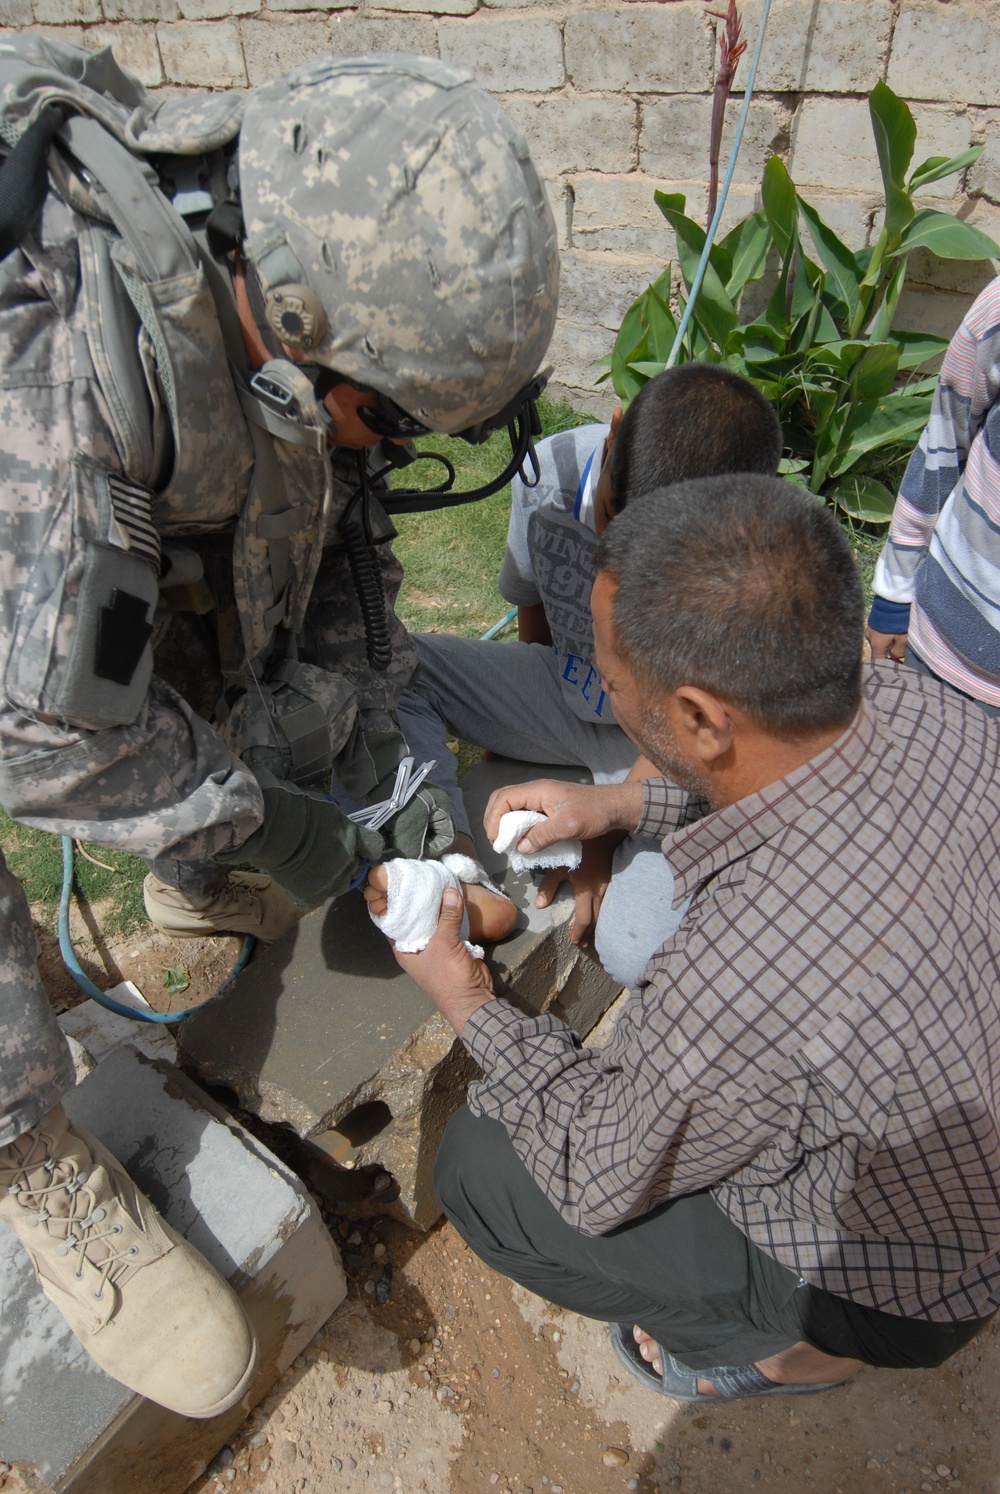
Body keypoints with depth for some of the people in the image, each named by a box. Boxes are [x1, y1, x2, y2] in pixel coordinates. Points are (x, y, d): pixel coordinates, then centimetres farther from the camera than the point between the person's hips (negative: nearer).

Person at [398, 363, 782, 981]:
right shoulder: (550, 473, -20)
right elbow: (530, 608, 0)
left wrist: (605, 828, -17)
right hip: (564, 688, 4)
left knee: (641, 955, -28)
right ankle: (469, 894, -24)